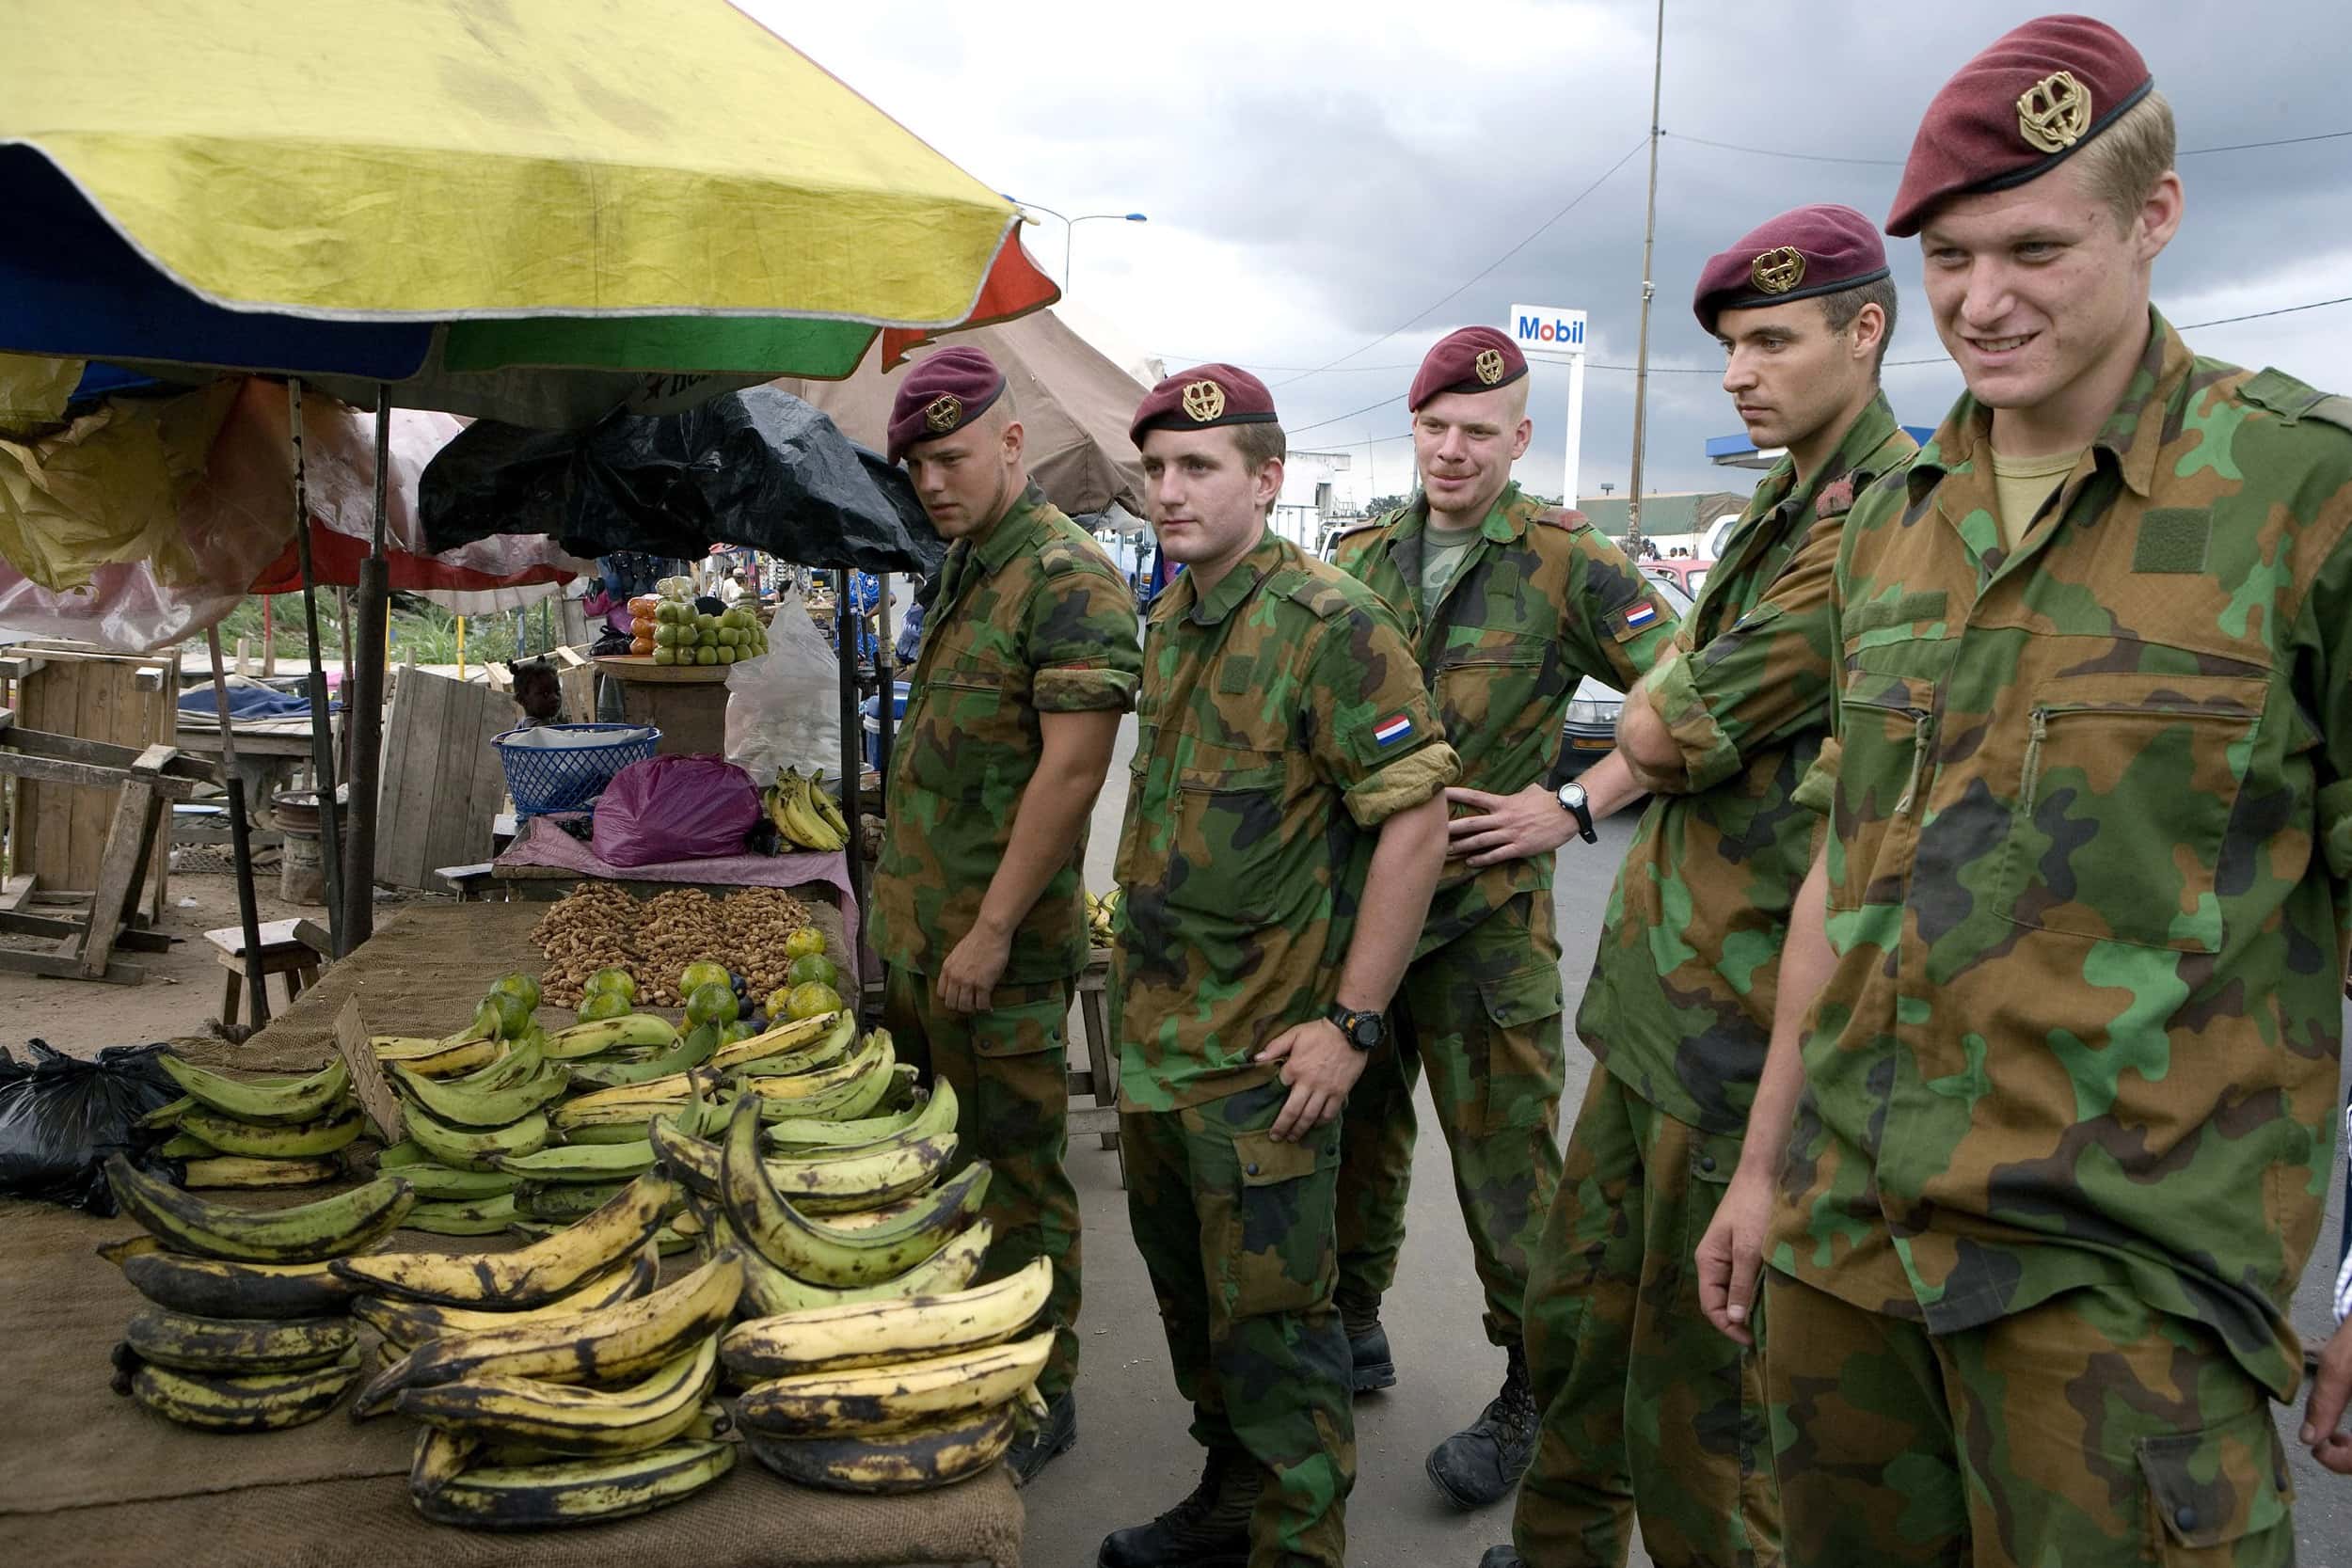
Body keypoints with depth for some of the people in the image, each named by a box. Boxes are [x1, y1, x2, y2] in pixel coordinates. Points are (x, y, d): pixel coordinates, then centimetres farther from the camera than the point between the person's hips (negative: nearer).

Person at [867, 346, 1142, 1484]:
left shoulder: (1067, 579, -15)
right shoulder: (961, 565, 14)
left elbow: (1072, 767, -21)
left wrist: (992, 929, -21)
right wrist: (905, 903, 17)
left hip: (995, 938, -9)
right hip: (916, 927, 9)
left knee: (1013, 1169, 3)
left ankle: (1040, 1398, 19)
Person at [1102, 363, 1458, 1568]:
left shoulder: (1330, 625, -17)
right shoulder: (1171, 618, 9)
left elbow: (1415, 822, -19)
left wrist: (1351, 1022, -20)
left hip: (1261, 1043, -8)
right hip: (1153, 1023, 8)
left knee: (1266, 1316, 1)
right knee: (1186, 1286, 20)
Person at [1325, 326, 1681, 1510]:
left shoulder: (1568, 564, -6)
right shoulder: (1358, 558, 8)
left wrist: (1575, 806, -15)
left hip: (1485, 917, -4)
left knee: (1507, 1165, 4)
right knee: (1354, 1134, 18)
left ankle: (1531, 1391, 23)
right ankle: (1352, 1327, 38)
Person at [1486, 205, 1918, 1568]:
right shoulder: (1786, 509, 15)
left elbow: (1665, 734, -18)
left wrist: (1661, 701, 2)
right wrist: (1575, 800, 7)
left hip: (1741, 1028, -10)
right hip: (1657, 996, 10)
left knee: (1697, 1393, 6)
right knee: (1578, 1313, 22)